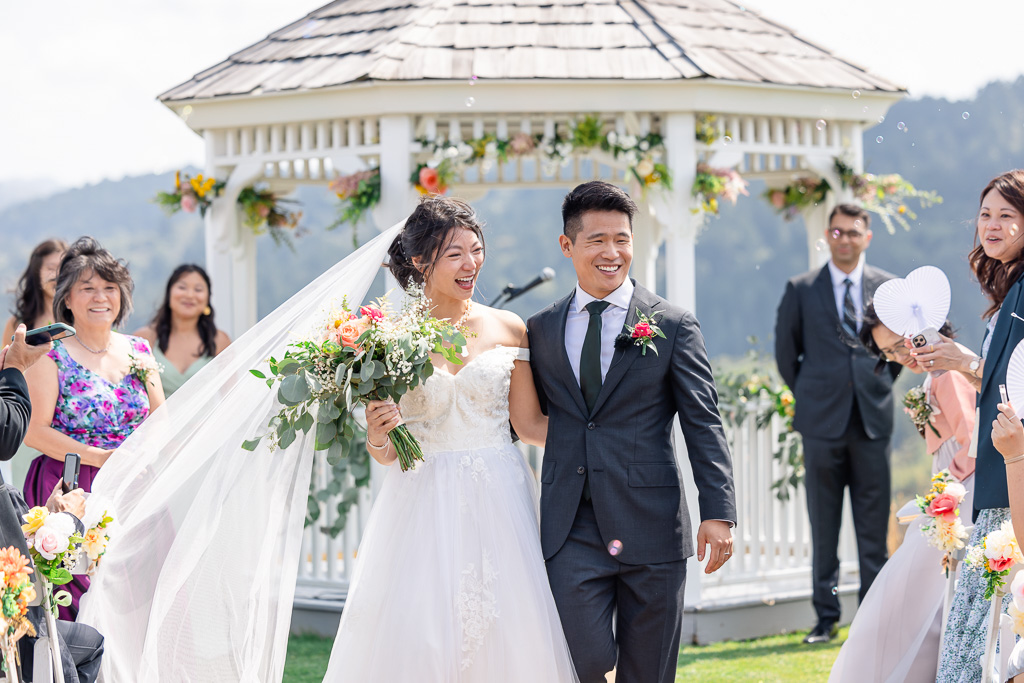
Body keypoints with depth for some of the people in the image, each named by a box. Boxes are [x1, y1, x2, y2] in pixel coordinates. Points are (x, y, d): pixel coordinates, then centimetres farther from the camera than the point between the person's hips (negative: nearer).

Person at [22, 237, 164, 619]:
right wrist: (99, 456, -17)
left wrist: (147, 379, -6)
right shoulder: (51, 355, -3)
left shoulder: (138, 351, 13)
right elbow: (34, 430, -10)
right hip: (72, 493, -4)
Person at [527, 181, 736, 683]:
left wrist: (718, 512, -9)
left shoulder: (673, 326, 2)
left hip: (649, 526, -1)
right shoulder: (541, 330, 10)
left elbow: (704, 424, -2)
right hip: (571, 529, 1)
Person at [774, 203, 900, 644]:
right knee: (823, 528, 3)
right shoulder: (801, 289, 3)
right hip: (822, 421, -1)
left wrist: (881, 387, 12)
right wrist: (807, 395, 9)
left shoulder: (889, 288, 7)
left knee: (874, 526, 1)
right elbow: (785, 348, 11)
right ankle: (826, 617, 9)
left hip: (872, 420, 1)